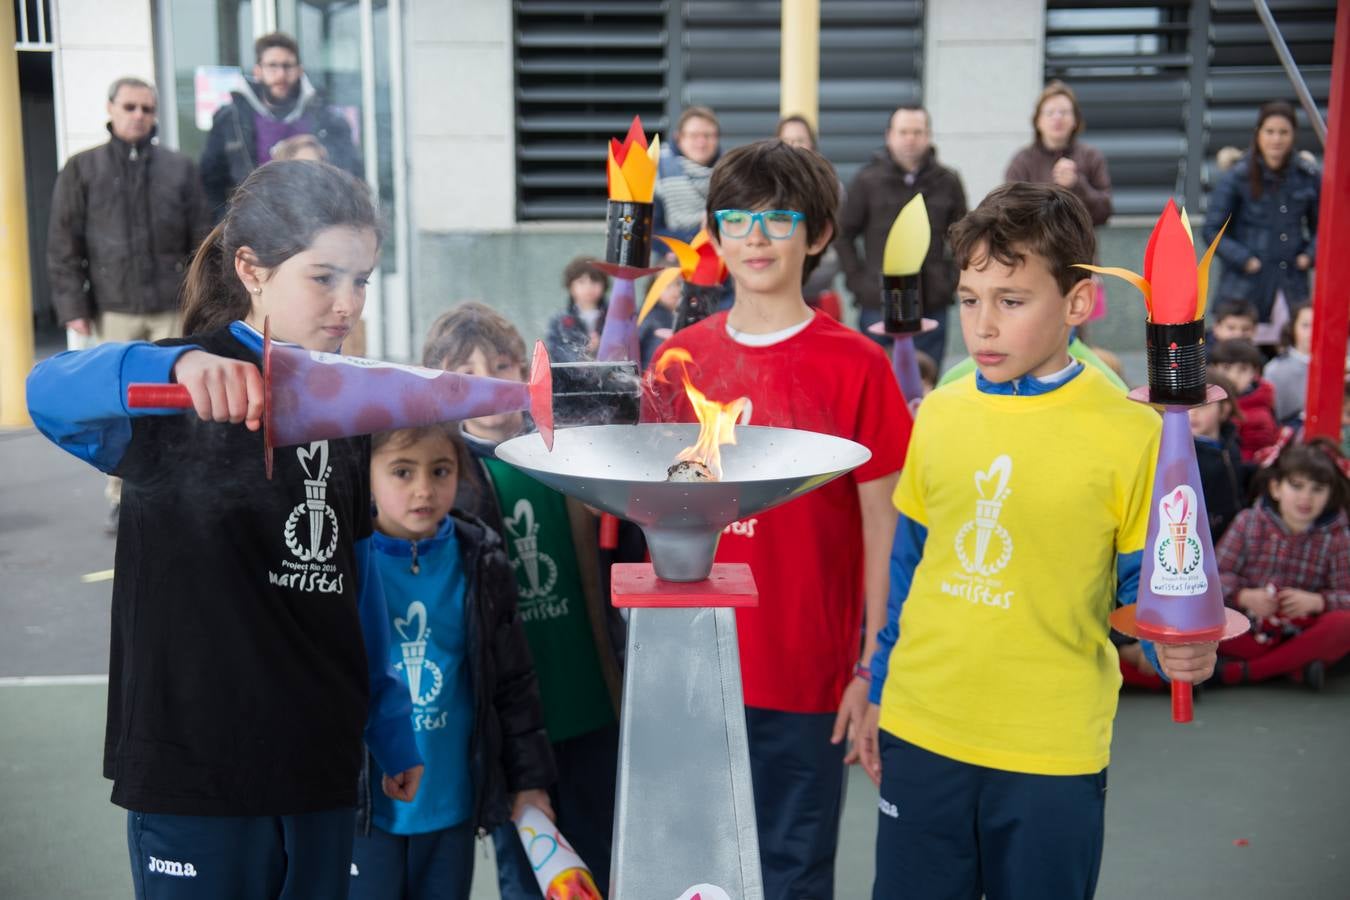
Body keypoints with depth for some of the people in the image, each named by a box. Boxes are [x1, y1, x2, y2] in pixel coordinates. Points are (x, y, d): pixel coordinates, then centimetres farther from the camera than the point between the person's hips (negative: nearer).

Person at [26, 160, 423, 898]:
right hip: (195, 766, -6)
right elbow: (50, 393, -31)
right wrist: (178, 364, -50)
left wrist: (391, 729, 13)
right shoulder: (188, 391, -10)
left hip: (321, 763, 6)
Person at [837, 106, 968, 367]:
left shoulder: (948, 182, 5)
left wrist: (953, 279, 5)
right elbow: (843, 235, 5)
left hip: (932, 307, 2)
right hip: (878, 306, -2)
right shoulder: (867, 181, 0)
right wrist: (858, 279, -3)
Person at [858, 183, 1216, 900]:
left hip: (1051, 755, -3)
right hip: (920, 731, 3)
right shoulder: (939, 413, 1)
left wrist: (1178, 646, -23)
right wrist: (880, 689, 14)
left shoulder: (1129, 432, -10)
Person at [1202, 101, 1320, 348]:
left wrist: (1309, 255, 1)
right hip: (1245, 289, -3)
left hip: (1293, 289, 3)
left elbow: (1321, 226, 18)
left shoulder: (1309, 177, 5)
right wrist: (1245, 260, -10)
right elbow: (1212, 230, -1)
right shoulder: (1237, 177, -4)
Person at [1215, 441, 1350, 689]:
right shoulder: (1249, 522, -1)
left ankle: (1241, 671, -27)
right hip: (1248, 633, 0)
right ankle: (1297, 665, -24)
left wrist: (1316, 601, -25)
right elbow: (1219, 573, -4)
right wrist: (1244, 596, -23)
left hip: (1303, 635, 0)